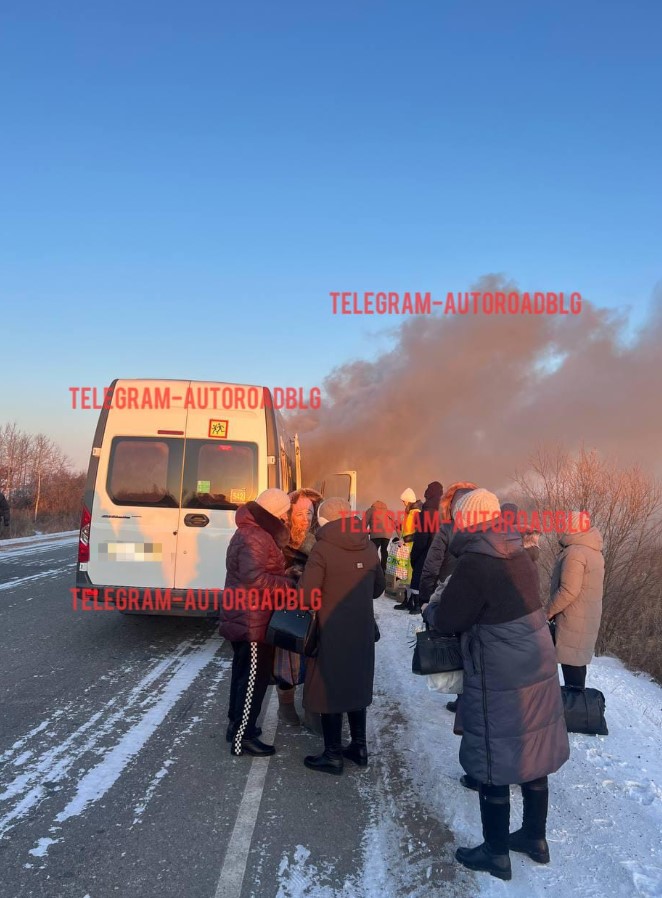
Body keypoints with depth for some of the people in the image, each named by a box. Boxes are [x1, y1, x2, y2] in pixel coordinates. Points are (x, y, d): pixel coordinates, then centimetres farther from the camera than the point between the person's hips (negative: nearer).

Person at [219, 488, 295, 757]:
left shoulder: (251, 532, 13)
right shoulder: (256, 538, -22)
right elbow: (255, 579, -31)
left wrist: (285, 577, 4)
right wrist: (290, 583, -25)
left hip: (244, 619, 11)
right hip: (254, 621, -11)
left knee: (243, 672, 20)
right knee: (254, 677, -2)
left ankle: (237, 723, 32)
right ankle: (242, 737, 6)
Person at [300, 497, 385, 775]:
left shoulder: (322, 549, -17)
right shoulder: (368, 547, 2)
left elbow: (306, 594, -21)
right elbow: (378, 588, 13)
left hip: (331, 631, -6)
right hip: (362, 630, 6)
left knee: (329, 690, 6)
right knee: (356, 687, 19)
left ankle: (333, 755, 14)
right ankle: (359, 747, 29)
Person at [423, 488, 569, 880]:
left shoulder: (475, 564, -21)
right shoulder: (518, 555, 4)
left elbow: (448, 620, -13)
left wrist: (430, 610, 8)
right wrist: (445, 607, 16)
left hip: (501, 683, -8)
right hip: (538, 670, 8)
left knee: (494, 767, 8)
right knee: (532, 757, 20)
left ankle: (496, 853, 23)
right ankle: (535, 838, 36)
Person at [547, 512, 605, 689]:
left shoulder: (574, 552, -21)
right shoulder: (593, 550, 9)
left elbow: (568, 591, -24)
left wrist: (549, 611, -10)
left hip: (573, 619, -10)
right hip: (588, 617, 10)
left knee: (571, 664, -2)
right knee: (578, 662, 18)